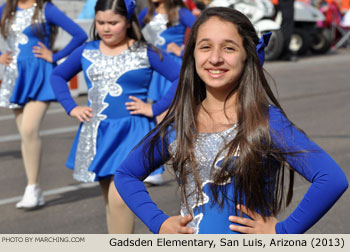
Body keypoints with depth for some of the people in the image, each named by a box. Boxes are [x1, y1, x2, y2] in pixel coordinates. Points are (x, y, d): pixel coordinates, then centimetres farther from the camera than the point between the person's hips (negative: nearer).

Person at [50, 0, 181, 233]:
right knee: (110, 199, 11)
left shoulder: (145, 53, -4)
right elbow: (58, 76, 21)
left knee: (119, 197, -17)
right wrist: (71, 107, 8)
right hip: (95, 133, 5)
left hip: (130, 132, -5)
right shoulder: (87, 52, 8)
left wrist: (154, 109, -11)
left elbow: (181, 77, -8)